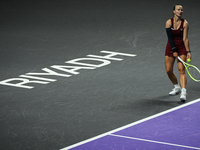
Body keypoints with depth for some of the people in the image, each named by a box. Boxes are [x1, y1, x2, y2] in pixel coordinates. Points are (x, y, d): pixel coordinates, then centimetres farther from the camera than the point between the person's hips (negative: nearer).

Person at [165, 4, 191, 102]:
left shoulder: (185, 23, -7)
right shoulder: (169, 22, -6)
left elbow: (185, 38, -10)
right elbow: (170, 37, -11)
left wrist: (188, 52, -16)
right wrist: (174, 51, -18)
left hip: (181, 48, -2)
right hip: (171, 48, 2)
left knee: (181, 70, -15)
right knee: (168, 70, 1)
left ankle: (183, 92, -26)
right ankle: (177, 87, 26)